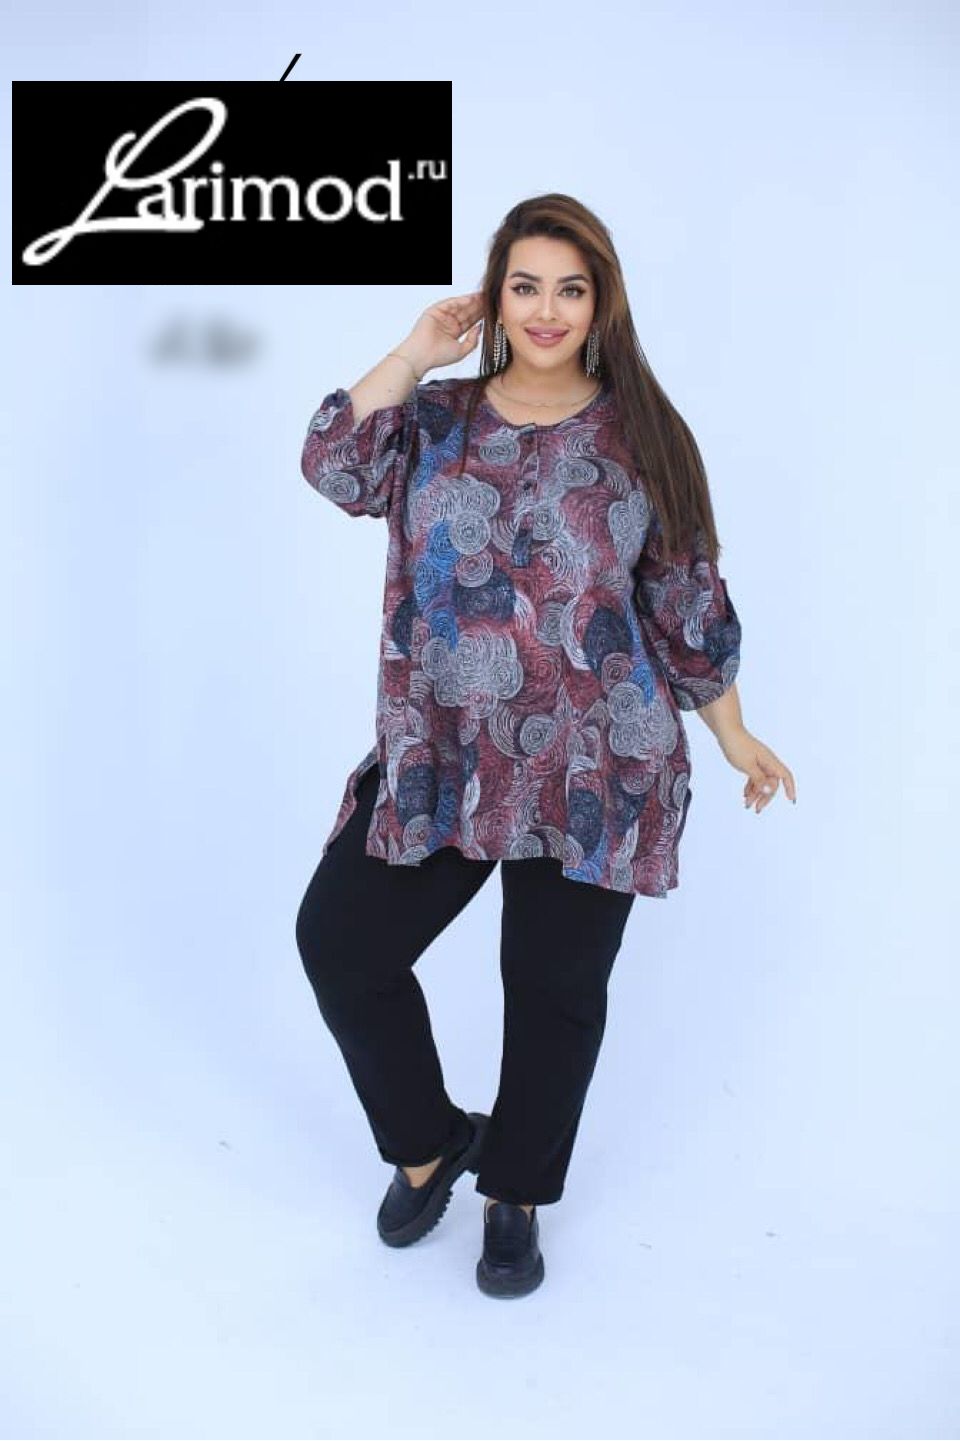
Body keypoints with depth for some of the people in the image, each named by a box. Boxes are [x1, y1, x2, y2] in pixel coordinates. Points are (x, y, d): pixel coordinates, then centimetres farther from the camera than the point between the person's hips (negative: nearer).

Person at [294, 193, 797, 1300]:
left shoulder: (642, 437, 3)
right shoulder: (436, 418, 7)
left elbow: (688, 604, 6)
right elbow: (335, 467, -12)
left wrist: (734, 735, 8)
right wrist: (415, 354, -6)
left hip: (593, 773, -1)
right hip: (437, 759, 2)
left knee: (554, 987, 8)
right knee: (338, 939, 0)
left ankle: (514, 1194, 34)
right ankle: (431, 1140, 27)